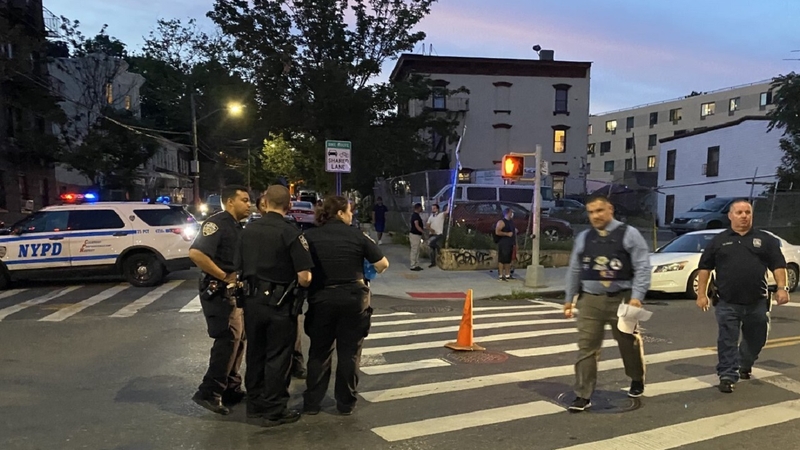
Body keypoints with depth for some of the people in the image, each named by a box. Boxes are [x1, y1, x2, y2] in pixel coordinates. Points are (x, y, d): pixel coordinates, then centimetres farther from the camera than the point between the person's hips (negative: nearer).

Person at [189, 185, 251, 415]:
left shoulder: (237, 227, 14)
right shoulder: (217, 223, -15)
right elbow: (195, 253, -27)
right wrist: (224, 276, -22)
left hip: (234, 291, 10)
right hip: (219, 291, -10)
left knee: (238, 338, 13)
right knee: (228, 339, -11)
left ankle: (230, 389, 23)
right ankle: (209, 392, -3)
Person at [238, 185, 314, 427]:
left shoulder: (248, 230, 4)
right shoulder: (291, 233, -16)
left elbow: (241, 268, 11)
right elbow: (304, 277, -19)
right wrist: (300, 281, 2)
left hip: (252, 300, 6)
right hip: (279, 303, -6)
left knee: (255, 353, 18)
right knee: (277, 357, 5)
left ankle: (255, 404, 30)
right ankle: (274, 411, 13)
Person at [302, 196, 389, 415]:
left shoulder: (310, 236, -1)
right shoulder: (357, 235, -4)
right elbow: (383, 264, -3)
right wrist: (373, 271, 18)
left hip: (322, 298, 1)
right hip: (353, 297, -1)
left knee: (319, 352, 13)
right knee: (349, 352, 10)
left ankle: (311, 403, 19)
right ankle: (346, 403, 18)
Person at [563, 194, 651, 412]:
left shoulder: (629, 234, -3)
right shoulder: (583, 238, 8)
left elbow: (642, 268, -7)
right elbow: (574, 270, 13)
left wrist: (636, 297, -15)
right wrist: (569, 298, 13)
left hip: (621, 299, -2)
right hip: (590, 300, 3)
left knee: (629, 344, 15)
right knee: (586, 348, -2)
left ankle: (637, 380, 42)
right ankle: (583, 395, 5)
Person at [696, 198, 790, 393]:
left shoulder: (765, 240, 7)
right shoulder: (719, 240, 5)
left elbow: (778, 265, 5)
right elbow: (704, 267, 6)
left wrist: (782, 287, -9)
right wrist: (702, 293, 0)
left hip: (757, 302, 2)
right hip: (727, 304, -2)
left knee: (756, 339, 15)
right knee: (727, 341, -1)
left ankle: (745, 365, 39)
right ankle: (727, 376, 4)